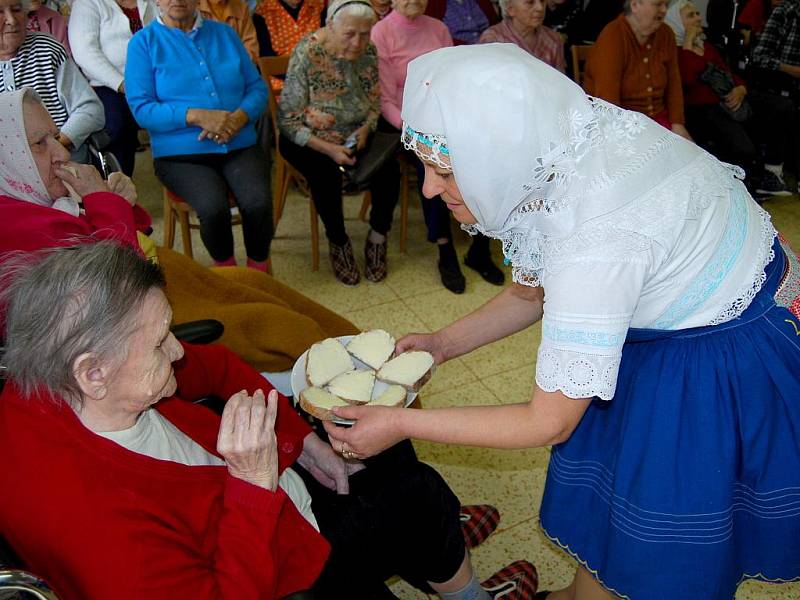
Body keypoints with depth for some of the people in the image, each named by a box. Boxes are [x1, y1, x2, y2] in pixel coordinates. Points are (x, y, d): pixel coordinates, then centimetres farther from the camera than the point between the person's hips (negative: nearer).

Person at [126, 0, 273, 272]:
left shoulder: (225, 33, 15)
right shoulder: (143, 43, 5)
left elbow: (257, 88, 10)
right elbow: (141, 108, -5)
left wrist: (239, 118, -11)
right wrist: (196, 116, -17)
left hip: (240, 147, 3)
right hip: (181, 155, -2)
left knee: (258, 203, -27)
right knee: (213, 208, -31)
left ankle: (260, 271, 0)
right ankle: (225, 269, 0)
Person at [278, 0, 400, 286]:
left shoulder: (368, 51, -6)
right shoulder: (307, 54, -19)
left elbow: (375, 102, 8)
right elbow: (288, 120, -18)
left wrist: (365, 128, -13)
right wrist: (327, 148, -26)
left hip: (354, 136, 4)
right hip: (308, 140, -4)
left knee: (388, 168, -19)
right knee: (327, 175, -31)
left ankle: (377, 236, 2)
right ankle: (338, 241, -6)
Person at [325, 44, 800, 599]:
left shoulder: (595, 238, -39)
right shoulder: (557, 152, -14)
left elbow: (549, 422, -26)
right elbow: (532, 292, 4)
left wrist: (401, 424, -20)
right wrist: (442, 344, -4)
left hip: (729, 359, -7)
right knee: (599, 485, 21)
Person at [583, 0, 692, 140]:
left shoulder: (666, 34, 5)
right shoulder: (612, 38, -14)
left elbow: (673, 84, 10)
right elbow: (607, 99, -21)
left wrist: (677, 124, -4)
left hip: (657, 117, 6)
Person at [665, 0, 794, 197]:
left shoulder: (706, 46, 24)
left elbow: (730, 73, 24)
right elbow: (687, 79, -20)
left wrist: (741, 89, 0)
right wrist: (688, 42, -9)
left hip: (730, 101, 9)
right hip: (702, 109, -8)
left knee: (783, 107, -11)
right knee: (742, 148, -31)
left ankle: (772, 172, -4)